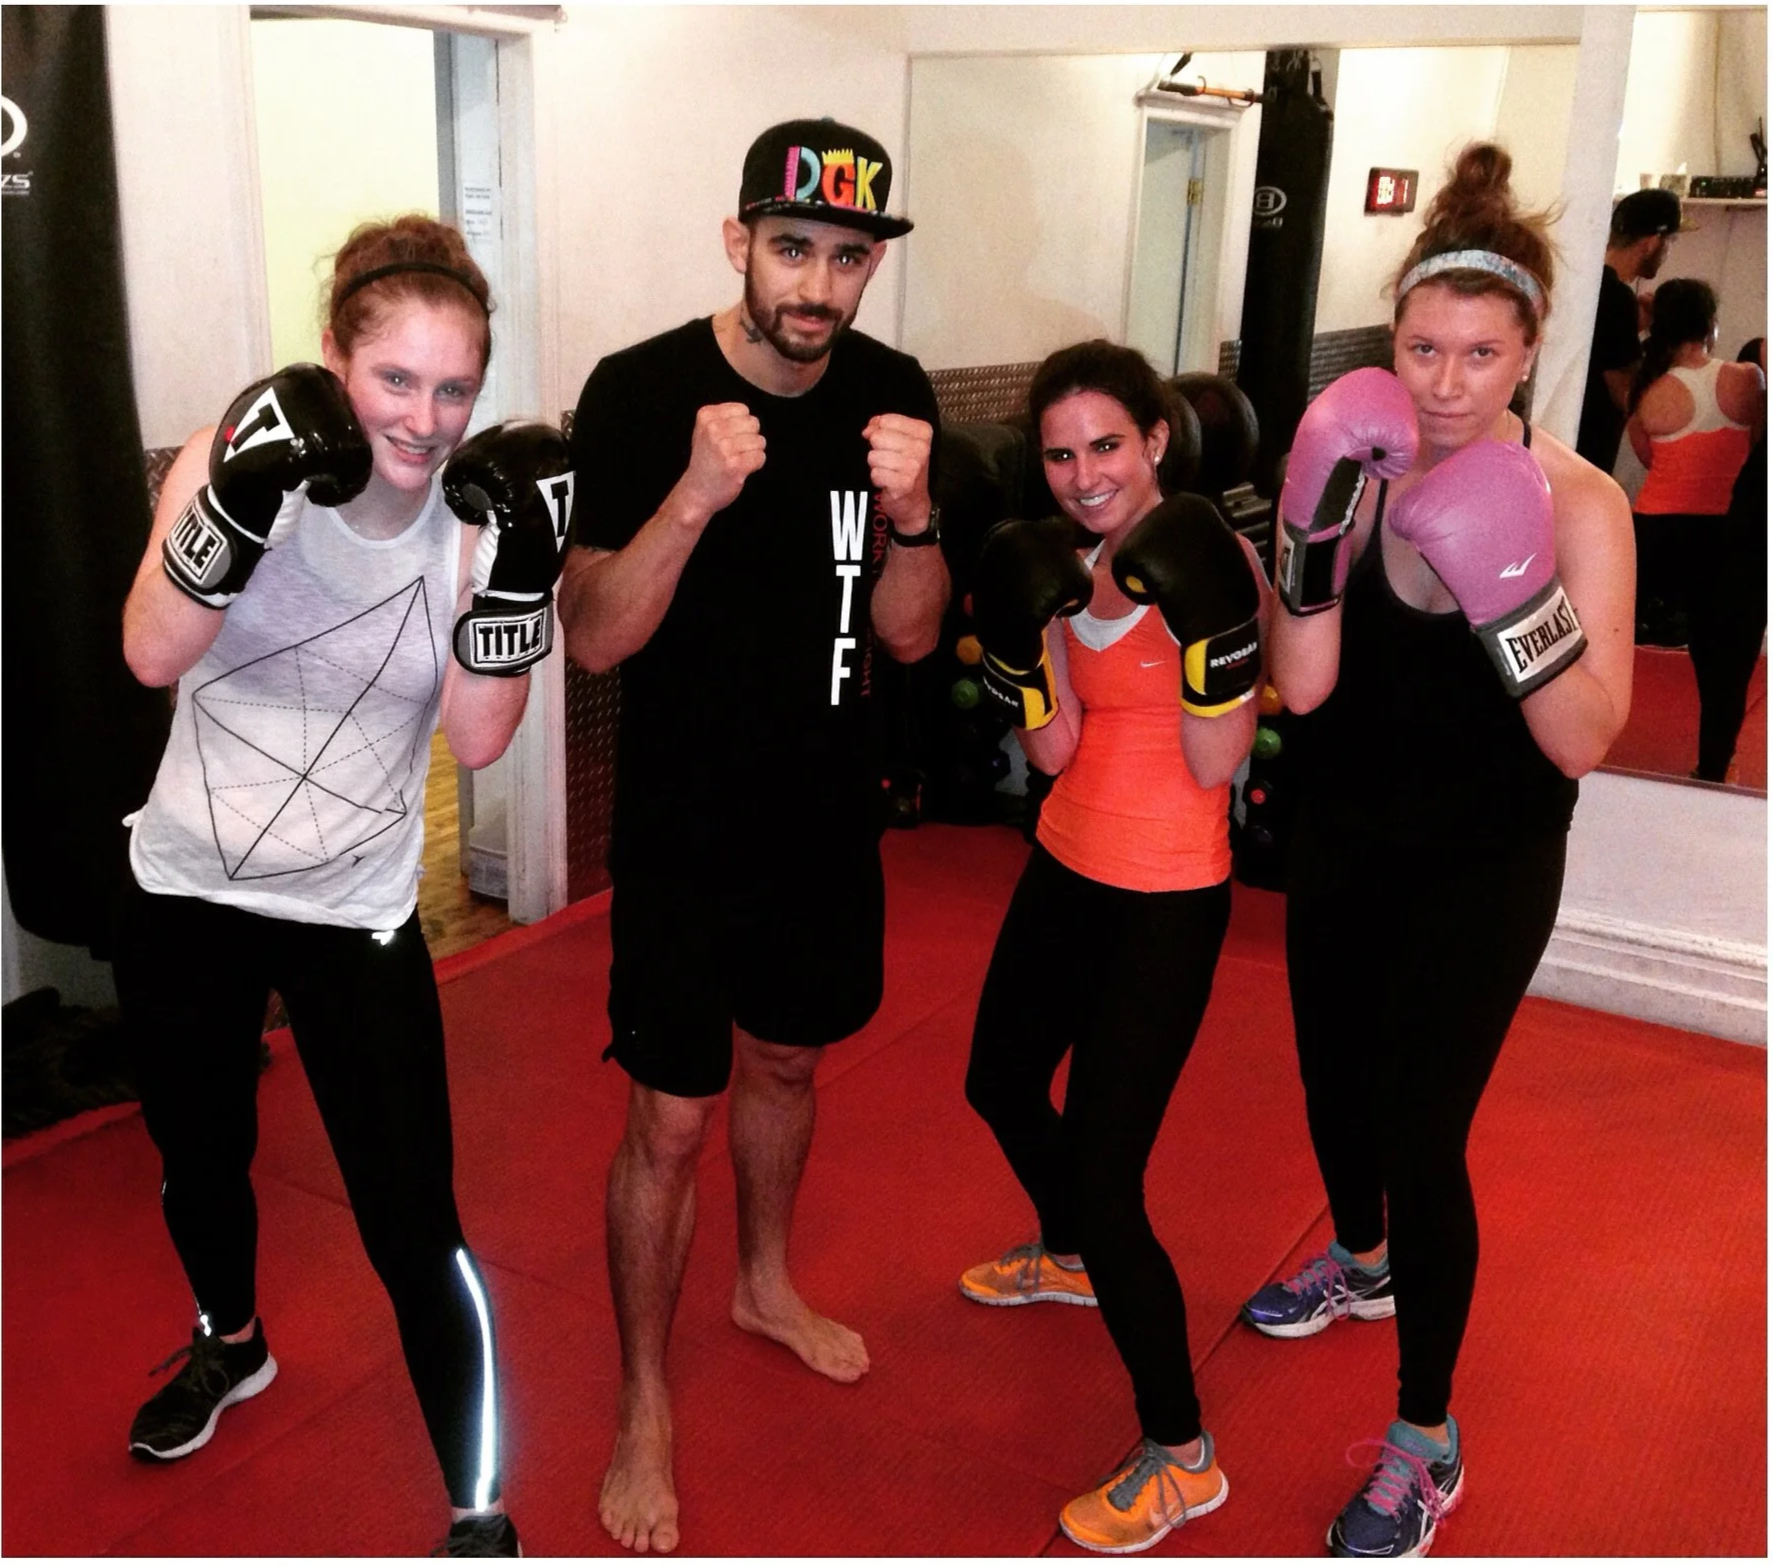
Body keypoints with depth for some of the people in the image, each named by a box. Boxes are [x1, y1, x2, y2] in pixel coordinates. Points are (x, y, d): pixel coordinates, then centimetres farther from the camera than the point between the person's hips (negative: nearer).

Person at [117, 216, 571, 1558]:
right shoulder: (238, 459, -11)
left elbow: (477, 738, -17)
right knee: (200, 1161, 25)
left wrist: (521, 574, -27)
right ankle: (230, 1343, 57)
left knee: (415, 1230, -4)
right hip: (187, 891, 2)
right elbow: (154, 656, -22)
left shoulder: (473, 520, -10)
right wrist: (242, 505, -36)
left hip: (355, 914, -2)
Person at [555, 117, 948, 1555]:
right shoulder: (640, 392, -17)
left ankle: (767, 1285, 50)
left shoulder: (893, 396, -5)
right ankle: (646, 1404, 25)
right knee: (672, 1117, 3)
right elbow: (595, 639, -20)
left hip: (829, 815, 5)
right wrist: (697, 495, -35)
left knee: (788, 1060, 23)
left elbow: (908, 637, -4)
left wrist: (910, 511, -24)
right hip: (684, 828, -4)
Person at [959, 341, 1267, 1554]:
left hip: (1165, 899, -8)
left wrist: (1209, 632, -29)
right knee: (1001, 1083, 27)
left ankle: (1182, 1460, 13)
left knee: (1102, 1176, -8)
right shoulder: (1068, 561, 1)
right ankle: (1069, 1260, 57)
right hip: (1068, 865, 8)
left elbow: (1216, 769, -18)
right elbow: (1052, 749, -2)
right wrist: (1027, 637, -16)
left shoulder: (1213, 556, -17)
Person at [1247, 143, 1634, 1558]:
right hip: (1344, 844, 5)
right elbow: (1302, 687, -17)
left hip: (1484, 871, -4)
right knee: (1333, 1074, 22)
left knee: (1422, 1132, -2)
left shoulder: (1576, 502, -17)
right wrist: (1322, 524, -29)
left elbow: (1584, 742, -21)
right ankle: (1362, 1262, 55)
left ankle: (1428, 1443, 21)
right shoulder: (1356, 466, -9)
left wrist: (1510, 592, -34)